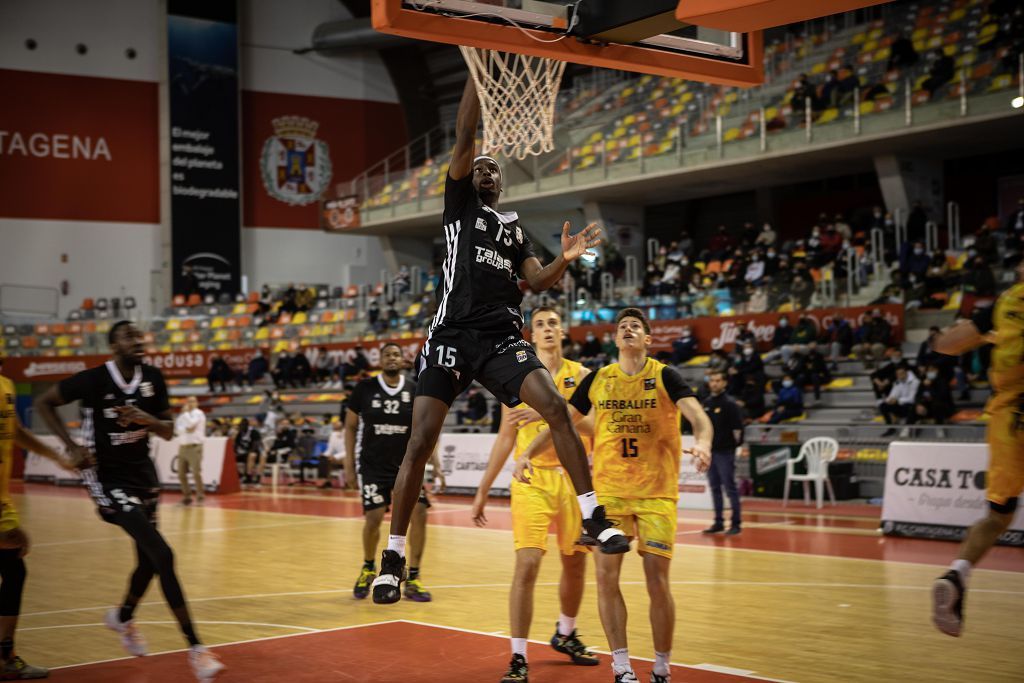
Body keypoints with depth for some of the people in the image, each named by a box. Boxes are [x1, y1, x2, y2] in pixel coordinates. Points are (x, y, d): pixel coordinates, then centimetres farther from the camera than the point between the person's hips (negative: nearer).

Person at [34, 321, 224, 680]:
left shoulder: (153, 378, -2)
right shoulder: (94, 379, -18)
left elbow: (168, 431, 5)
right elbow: (44, 403, -6)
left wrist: (147, 419, -17)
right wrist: (72, 446, -14)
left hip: (142, 472, 7)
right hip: (108, 478, -7)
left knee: (148, 560, 19)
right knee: (163, 556, -18)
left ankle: (123, 617, 51)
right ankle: (195, 647, -14)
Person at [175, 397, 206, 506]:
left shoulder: (199, 413, -1)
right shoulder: (183, 415, 17)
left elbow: (191, 424, -18)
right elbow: (177, 428, 5)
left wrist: (186, 412, -4)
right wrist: (185, 429, -12)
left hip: (194, 446, -6)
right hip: (182, 446, 7)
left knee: (196, 472, -11)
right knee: (181, 474, 5)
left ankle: (200, 496, -3)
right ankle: (187, 496, 15)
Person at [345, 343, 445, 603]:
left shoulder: (415, 391, -1)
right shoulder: (365, 388, -4)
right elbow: (350, 427, 3)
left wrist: (436, 465, -4)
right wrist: (349, 466, -1)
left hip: (407, 464, 2)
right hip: (373, 465, -1)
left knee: (419, 513, -13)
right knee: (374, 518, -9)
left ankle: (413, 579, 1)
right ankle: (368, 568, 22)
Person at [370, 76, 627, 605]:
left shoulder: (514, 226, 24)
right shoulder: (459, 203, 13)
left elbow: (537, 282, 12)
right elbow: (464, 137, 2)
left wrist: (565, 259, -9)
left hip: (502, 338, 3)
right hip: (453, 333, -3)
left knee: (555, 407, -18)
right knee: (421, 440, -9)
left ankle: (593, 517, -13)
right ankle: (393, 554, -1)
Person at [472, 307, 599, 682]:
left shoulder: (580, 375, 4)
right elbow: (506, 438, 11)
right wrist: (483, 490, 10)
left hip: (574, 479, 2)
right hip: (532, 481, -1)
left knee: (575, 564, 13)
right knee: (527, 566, -14)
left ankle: (565, 634, 38)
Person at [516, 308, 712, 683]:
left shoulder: (664, 376, -2)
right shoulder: (597, 379, 6)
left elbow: (698, 416, -16)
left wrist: (702, 443, -37)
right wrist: (527, 454, -2)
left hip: (657, 493, -2)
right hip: (608, 490, 3)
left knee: (657, 581, -3)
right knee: (606, 577, -4)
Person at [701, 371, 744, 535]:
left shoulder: (729, 404, -7)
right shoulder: (706, 403, 11)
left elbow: (737, 428, -10)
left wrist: (737, 445, -17)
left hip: (725, 452, -6)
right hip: (710, 451, 6)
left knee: (730, 488, -4)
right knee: (715, 488, 10)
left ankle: (736, 523, 1)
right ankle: (718, 522, 17)